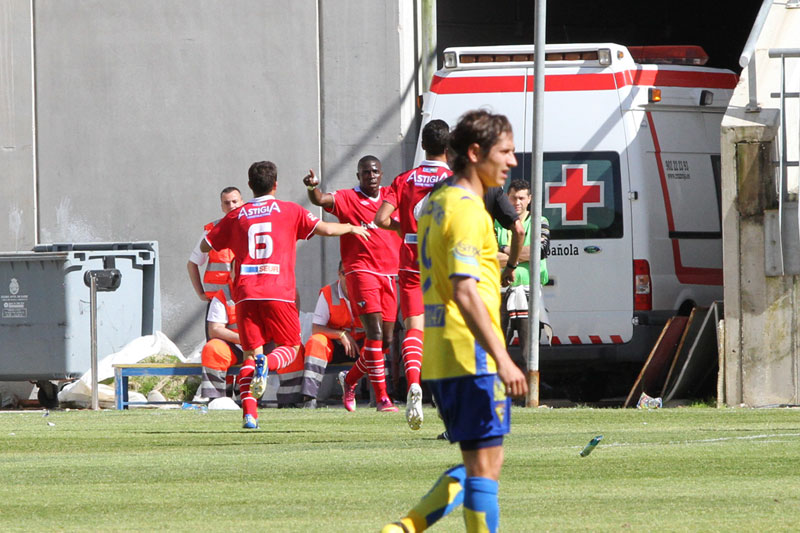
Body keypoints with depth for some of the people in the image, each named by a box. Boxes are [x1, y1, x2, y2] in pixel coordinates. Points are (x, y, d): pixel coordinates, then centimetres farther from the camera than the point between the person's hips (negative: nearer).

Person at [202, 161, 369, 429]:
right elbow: (326, 229, 2)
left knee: (251, 353, 6)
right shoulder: (289, 211, 6)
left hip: (246, 293, 2)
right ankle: (266, 364, -22)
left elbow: (205, 246, 18)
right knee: (291, 346, 12)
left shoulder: (236, 216, 12)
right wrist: (351, 227, 21)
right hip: (278, 293, -2)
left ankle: (249, 409, -14)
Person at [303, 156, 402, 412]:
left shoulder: (391, 196, 11)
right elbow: (321, 200, -17)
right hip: (361, 271, -5)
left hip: (389, 273, 5)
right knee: (375, 332, -15)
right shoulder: (348, 199, -2)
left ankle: (350, 379, 31)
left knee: (386, 340, 7)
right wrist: (313, 187, -38)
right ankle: (381, 398, -12)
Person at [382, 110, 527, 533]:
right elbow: (464, 291, -22)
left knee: (478, 463, 13)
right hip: (471, 355, -9)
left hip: (440, 354, 9)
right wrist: (502, 359, -24)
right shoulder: (467, 210, -14)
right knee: (485, 462, -4)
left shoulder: (435, 204, 16)